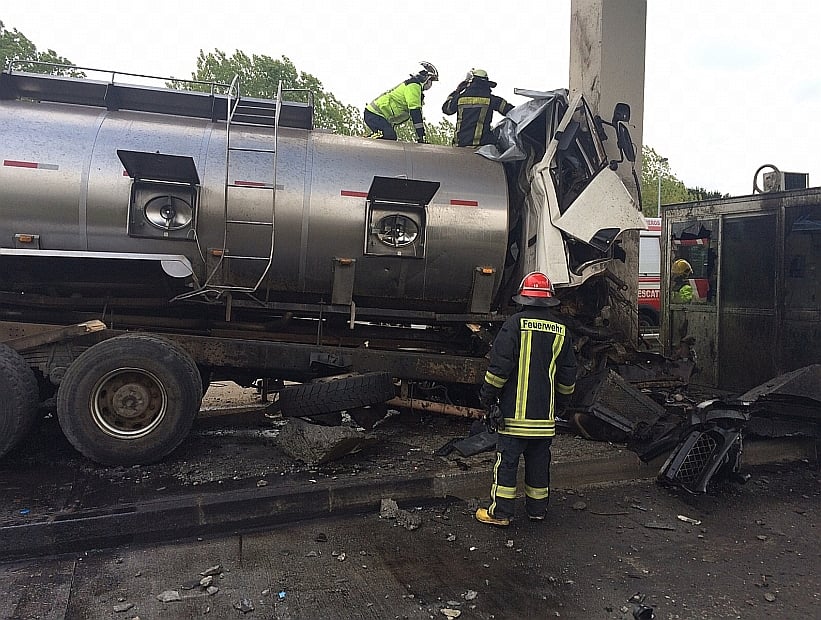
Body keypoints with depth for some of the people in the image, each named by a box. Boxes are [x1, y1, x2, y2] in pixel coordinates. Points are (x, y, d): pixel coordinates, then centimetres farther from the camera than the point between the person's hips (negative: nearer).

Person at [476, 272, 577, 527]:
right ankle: (537, 508, 25)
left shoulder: (515, 324, -9)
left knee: (507, 460, 2)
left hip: (515, 410, -4)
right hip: (545, 414, 5)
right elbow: (568, 375, 12)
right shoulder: (561, 331, 7)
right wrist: (559, 402, 25)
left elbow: (499, 366, -12)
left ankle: (500, 512, 8)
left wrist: (487, 396, -1)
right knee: (539, 461, 14)